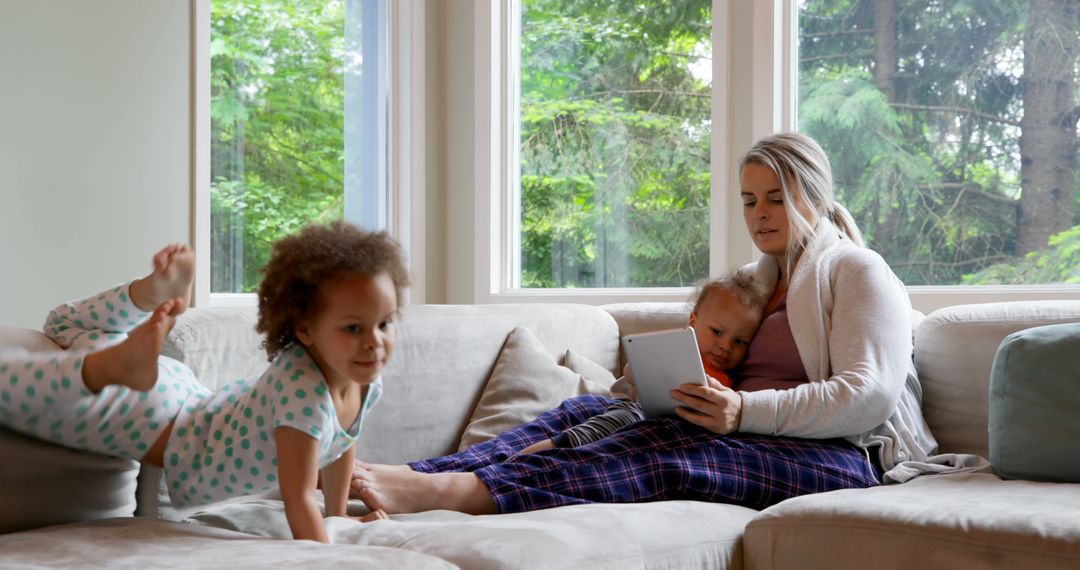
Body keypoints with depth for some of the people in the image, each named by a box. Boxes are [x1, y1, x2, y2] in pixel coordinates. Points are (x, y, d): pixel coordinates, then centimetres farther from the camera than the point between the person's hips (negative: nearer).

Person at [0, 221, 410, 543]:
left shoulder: (367, 380, -12)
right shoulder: (303, 390, -37)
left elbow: (342, 442, 9)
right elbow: (298, 499, -34)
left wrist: (339, 517, 17)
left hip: (191, 403, 8)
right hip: (161, 428, -8)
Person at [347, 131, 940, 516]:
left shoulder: (858, 271, 2)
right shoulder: (754, 278, 27)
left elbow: (868, 396, -13)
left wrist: (746, 411, -25)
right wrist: (682, 388, -3)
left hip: (840, 456, -7)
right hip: (748, 436, 8)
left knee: (667, 448, -34)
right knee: (589, 407, -12)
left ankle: (447, 490, -51)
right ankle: (418, 475, -32)